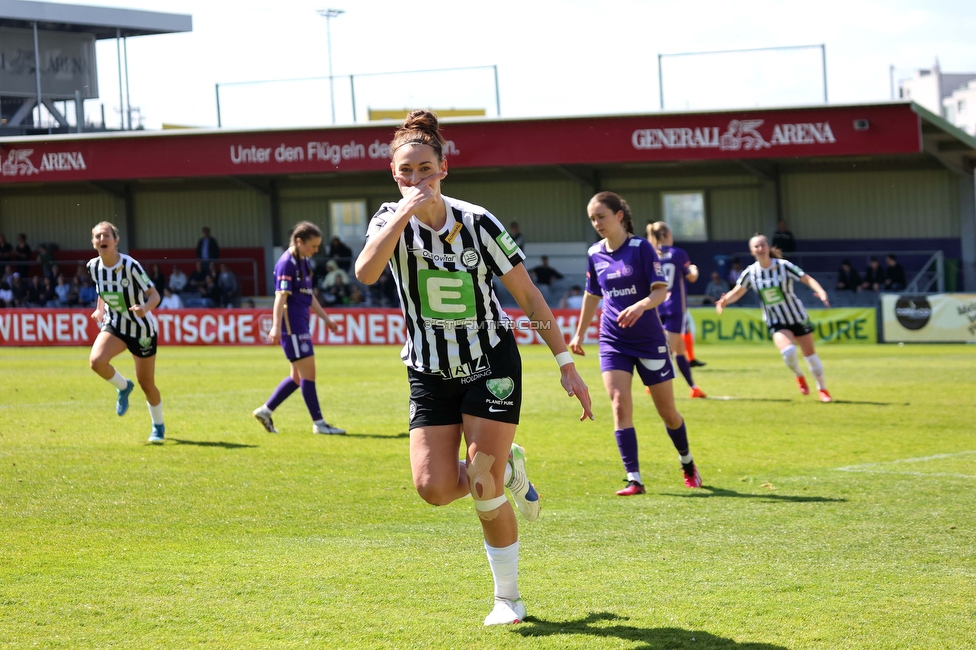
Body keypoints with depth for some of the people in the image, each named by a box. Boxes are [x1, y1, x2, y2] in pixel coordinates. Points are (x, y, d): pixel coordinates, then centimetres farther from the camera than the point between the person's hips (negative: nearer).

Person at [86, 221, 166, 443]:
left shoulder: (130, 266, -24)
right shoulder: (94, 266, -7)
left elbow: (154, 295, -21)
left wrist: (145, 308, -40)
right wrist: (100, 309, 3)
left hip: (141, 329, -4)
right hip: (114, 325, 4)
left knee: (146, 384, 4)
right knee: (96, 361, -25)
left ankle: (158, 426, 31)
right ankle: (123, 387, 7)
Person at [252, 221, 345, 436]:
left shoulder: (305, 262, 15)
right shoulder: (287, 263, -15)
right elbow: (281, 296, -22)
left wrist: (325, 318, 26)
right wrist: (276, 327, -29)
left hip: (300, 325, 10)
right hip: (291, 324, -10)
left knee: (298, 376, 13)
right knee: (308, 372, -7)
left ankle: (265, 410, 18)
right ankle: (319, 423, -2)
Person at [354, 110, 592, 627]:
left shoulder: (476, 222, -12)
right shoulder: (391, 220, -7)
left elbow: (528, 296, -6)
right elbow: (365, 273, -29)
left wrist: (566, 363, -8)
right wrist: (405, 211, -33)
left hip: (492, 363, -3)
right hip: (431, 373, 3)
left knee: (484, 488, -11)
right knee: (434, 488, -11)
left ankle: (508, 598, 9)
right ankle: (510, 469, 21)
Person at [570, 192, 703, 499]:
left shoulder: (641, 247, -10)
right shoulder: (595, 254, 4)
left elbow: (661, 290, -16)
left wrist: (640, 305, -35)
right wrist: (579, 334, 24)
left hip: (649, 338, -3)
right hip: (613, 342, 3)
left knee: (666, 409, 7)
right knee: (620, 405, -15)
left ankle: (687, 463, 33)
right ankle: (634, 479, -15)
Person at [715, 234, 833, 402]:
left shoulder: (783, 266, -15)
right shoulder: (750, 272, -7)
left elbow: (807, 279, -18)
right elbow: (737, 292, 1)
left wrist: (821, 291, -37)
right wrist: (724, 301, -20)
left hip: (797, 317, -1)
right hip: (776, 323, 1)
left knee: (810, 354, 6)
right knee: (788, 352, -25)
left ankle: (823, 389, 28)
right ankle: (799, 377, 8)